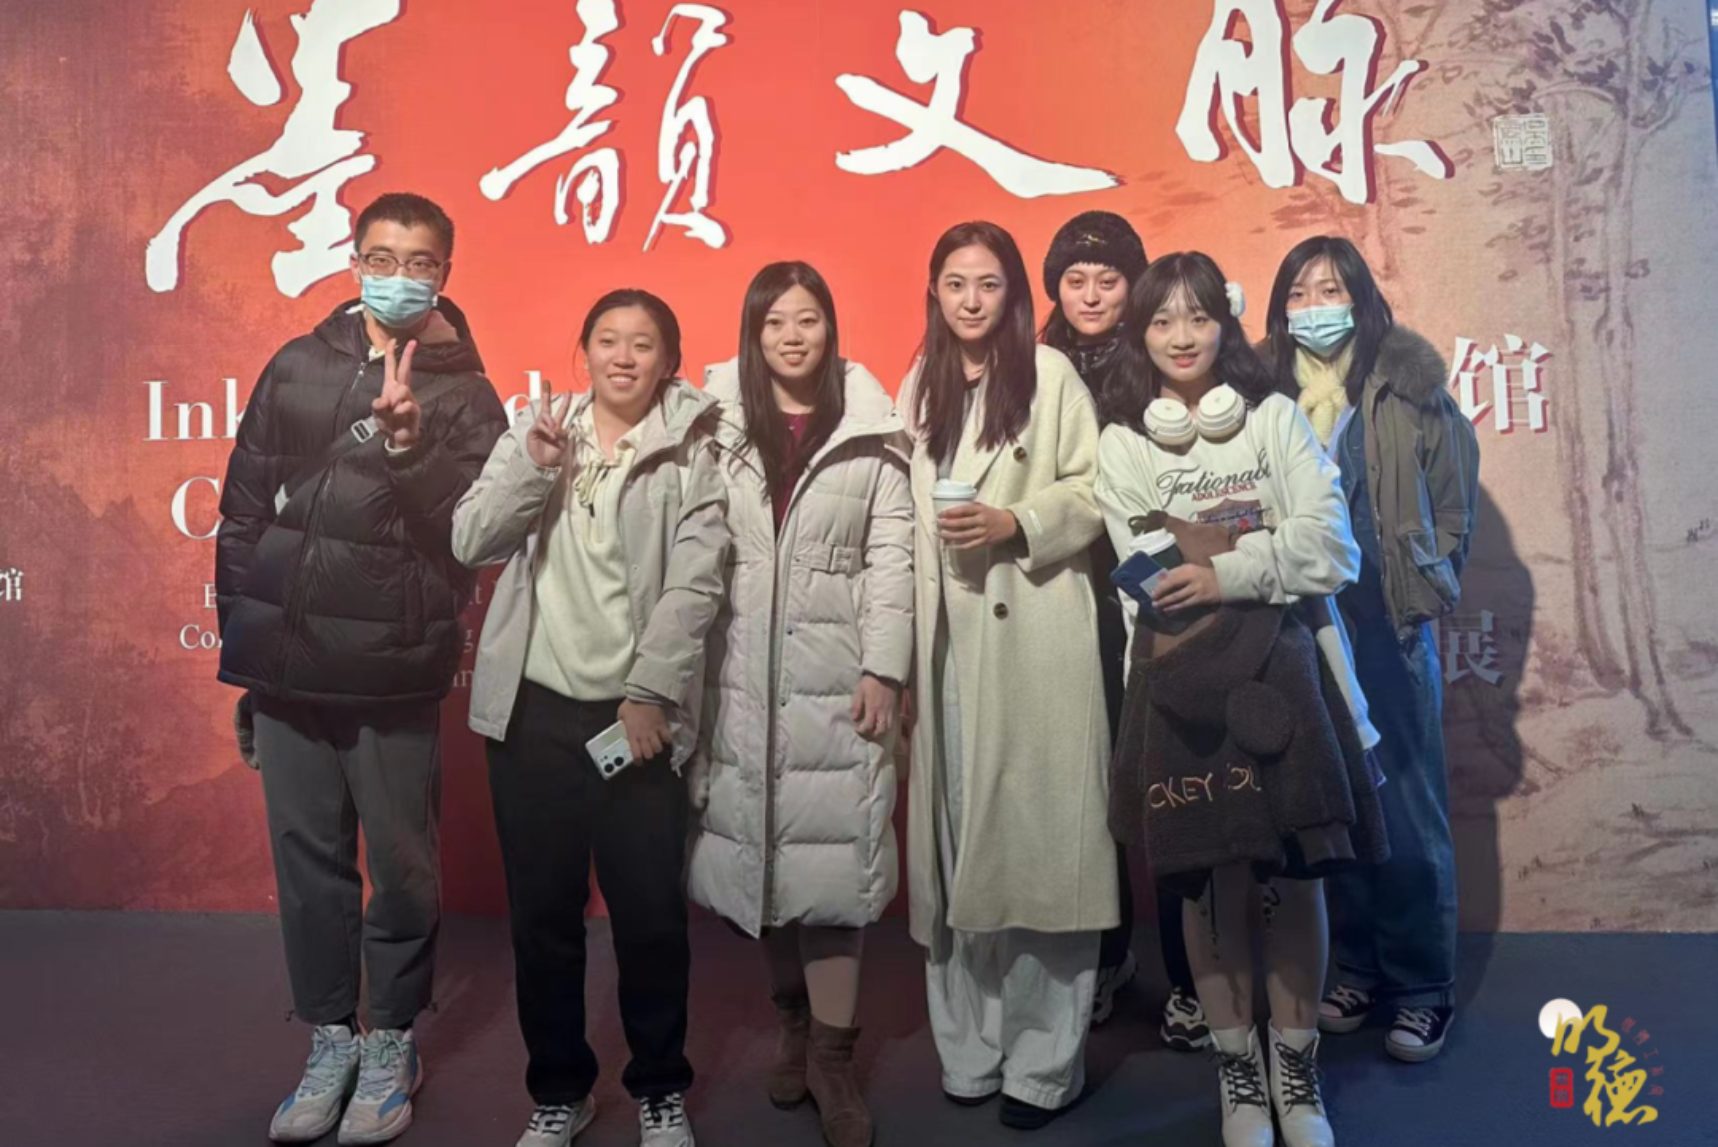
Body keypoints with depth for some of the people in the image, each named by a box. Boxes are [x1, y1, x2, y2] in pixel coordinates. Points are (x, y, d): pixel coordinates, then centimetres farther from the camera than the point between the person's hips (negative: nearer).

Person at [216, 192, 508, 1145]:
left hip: (395, 673, -3)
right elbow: (243, 506, 11)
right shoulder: (296, 368, 8)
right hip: (286, 664, 3)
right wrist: (241, 624, 9)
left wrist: (411, 445, -24)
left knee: (402, 863, 6)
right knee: (309, 858, 12)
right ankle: (329, 1039, 29)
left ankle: (392, 1044, 26)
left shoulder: (464, 394, 0)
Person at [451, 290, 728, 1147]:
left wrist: (649, 694, -13)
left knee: (651, 914, 4)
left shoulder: (692, 450, 0)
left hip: (638, 712, -2)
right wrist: (534, 466, -13)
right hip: (534, 708, 2)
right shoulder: (536, 429, 8)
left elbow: (695, 583, -8)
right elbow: (470, 543, 0)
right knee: (541, 913, 11)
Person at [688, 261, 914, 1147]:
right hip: (738, 670, 2)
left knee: (829, 850, -2)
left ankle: (831, 1054, 8)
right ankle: (793, 1026, 25)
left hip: (835, 669, -1)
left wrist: (884, 669, -7)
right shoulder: (713, 422, 5)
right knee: (757, 844, 7)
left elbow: (891, 555, 0)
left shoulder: (871, 431, 3)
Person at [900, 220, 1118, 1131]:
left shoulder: (1051, 374, -1)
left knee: (1038, 833, -1)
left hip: (1034, 634, -4)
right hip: (946, 635, 5)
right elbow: (906, 508, 15)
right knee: (959, 835, 8)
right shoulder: (919, 385, 15)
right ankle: (972, 1047, 21)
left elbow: (1095, 488, -2)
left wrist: (1015, 524, -18)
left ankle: (1045, 1061, 11)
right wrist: (899, 642, 9)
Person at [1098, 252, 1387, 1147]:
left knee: (1295, 873, 3)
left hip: (1280, 670, 1)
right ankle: (1237, 1064, 22)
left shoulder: (1274, 416, 6)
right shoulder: (1122, 443, 5)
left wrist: (1226, 573, -15)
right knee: (1210, 881, 3)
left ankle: (1296, 1063, 23)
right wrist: (1270, 556, -9)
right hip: (1184, 681, 0)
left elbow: (1331, 545, -4)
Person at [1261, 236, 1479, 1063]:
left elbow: (1454, 502, 3)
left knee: (1405, 806, 4)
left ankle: (1423, 987, 19)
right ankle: (1357, 970, 26)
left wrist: (1427, 587, 0)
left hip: (1388, 625, -2)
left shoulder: (1407, 389, -2)